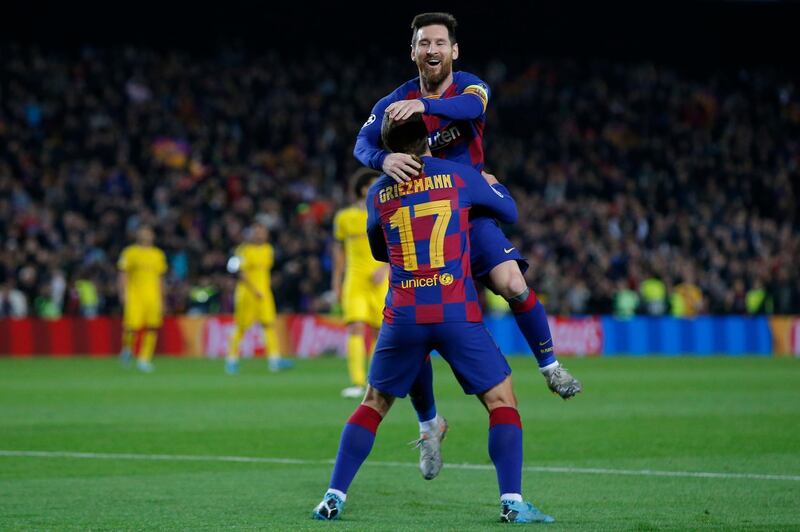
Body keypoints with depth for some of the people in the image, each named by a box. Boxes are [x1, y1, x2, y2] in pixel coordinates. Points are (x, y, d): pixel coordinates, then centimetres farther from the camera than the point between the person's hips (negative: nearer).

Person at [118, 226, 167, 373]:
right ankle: (127, 348, 17)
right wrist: (123, 294, -8)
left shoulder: (158, 255, 15)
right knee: (133, 326, -12)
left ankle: (144, 359, 1)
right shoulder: (130, 253, 3)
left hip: (152, 296, 4)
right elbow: (123, 276, 2)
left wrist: (161, 299, 18)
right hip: (134, 295, -4)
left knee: (152, 328, -6)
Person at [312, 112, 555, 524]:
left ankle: (334, 497, 11)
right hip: (457, 315, -2)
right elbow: (509, 212, 18)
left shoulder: (378, 192, 12)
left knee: (374, 404, 17)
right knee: (502, 398, 6)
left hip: (403, 316, 2)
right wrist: (492, 184, 38)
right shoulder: (460, 176, 4)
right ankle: (512, 501, -6)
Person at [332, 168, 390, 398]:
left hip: (380, 282, 0)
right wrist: (336, 282, 16)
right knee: (356, 328, -15)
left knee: (380, 331, 3)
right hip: (354, 282, 0)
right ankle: (357, 383, -18)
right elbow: (339, 249, 16)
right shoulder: (344, 217, 6)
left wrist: (386, 267, -17)